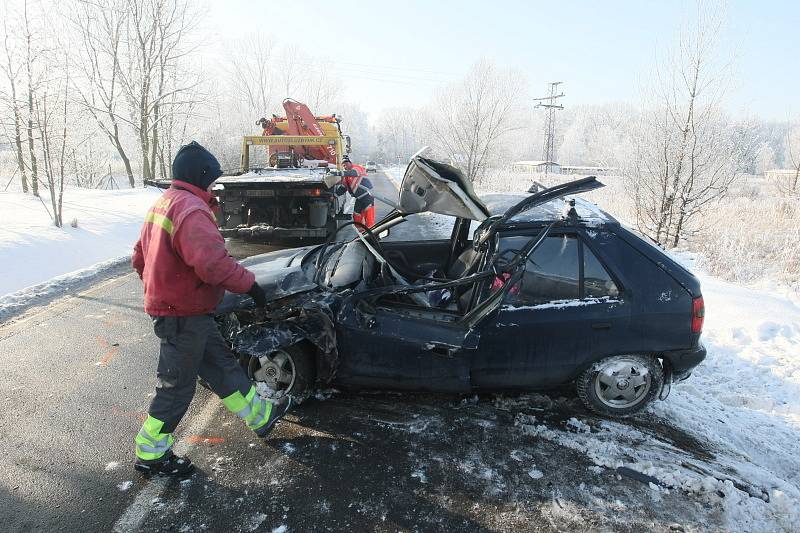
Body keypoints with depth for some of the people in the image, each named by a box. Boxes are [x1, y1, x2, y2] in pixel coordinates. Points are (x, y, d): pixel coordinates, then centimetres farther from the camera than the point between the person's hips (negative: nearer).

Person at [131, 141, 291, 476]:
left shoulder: (162, 204, 10)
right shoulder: (191, 210, -23)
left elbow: (140, 258, 18)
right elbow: (213, 263, -36)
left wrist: (160, 292, 26)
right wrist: (249, 284, -23)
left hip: (167, 306, 10)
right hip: (184, 316, -10)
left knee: (221, 364, 18)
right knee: (177, 386, 5)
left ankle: (260, 416, 31)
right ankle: (151, 454, 22)